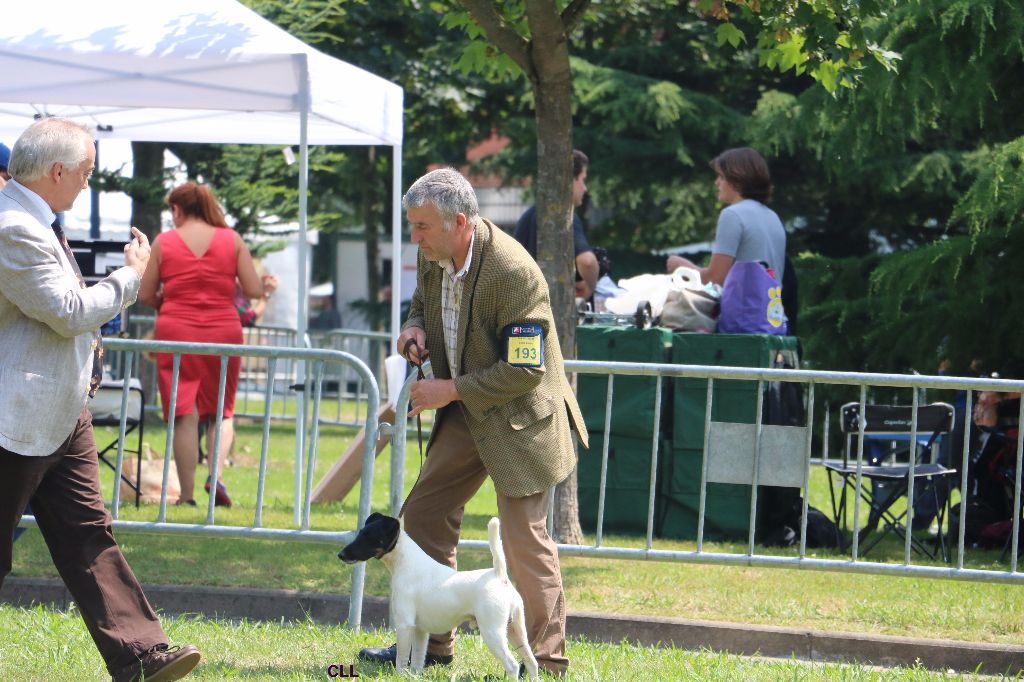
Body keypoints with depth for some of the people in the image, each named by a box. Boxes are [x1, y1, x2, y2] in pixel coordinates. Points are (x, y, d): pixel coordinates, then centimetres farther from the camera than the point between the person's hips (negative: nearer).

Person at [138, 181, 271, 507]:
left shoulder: (164, 242, 2)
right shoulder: (232, 240, 3)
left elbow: (145, 295, 3)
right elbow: (253, 290, 2)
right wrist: (267, 286, 24)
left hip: (176, 334, -1)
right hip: (223, 333, 1)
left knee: (184, 416, 2)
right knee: (221, 411, 13)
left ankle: (187, 494, 0)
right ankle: (216, 475, -10)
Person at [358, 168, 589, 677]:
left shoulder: (513, 272, -28)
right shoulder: (432, 256, -4)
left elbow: (525, 371, -26)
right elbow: (422, 303, 19)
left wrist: (451, 389, -22)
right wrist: (417, 329, -5)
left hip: (518, 414, -9)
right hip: (465, 411, 9)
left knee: (525, 537, -8)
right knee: (424, 514, 10)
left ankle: (547, 661, 0)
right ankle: (430, 642, 21)